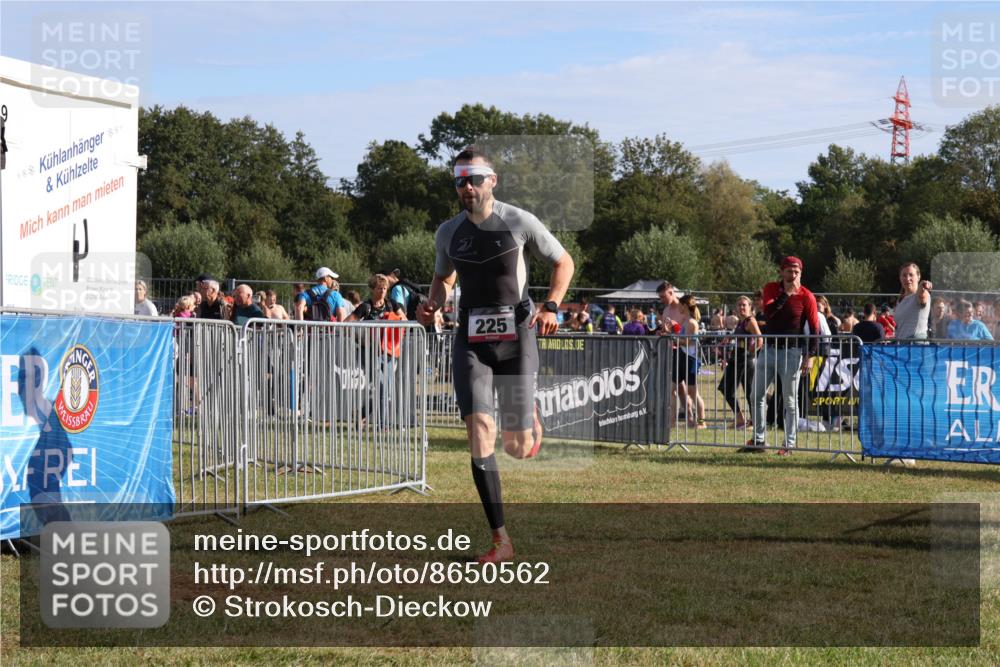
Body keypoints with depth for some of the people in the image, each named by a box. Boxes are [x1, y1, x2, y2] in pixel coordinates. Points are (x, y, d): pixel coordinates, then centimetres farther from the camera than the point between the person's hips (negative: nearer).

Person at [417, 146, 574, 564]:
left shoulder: (519, 222, -5)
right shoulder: (448, 233, 5)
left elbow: (563, 263, 6)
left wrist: (551, 307, -8)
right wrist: (433, 304, 1)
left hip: (516, 337, -2)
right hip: (471, 340, 2)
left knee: (517, 448, -1)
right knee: (479, 434, -15)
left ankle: (530, 415, 40)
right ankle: (501, 540, -12)